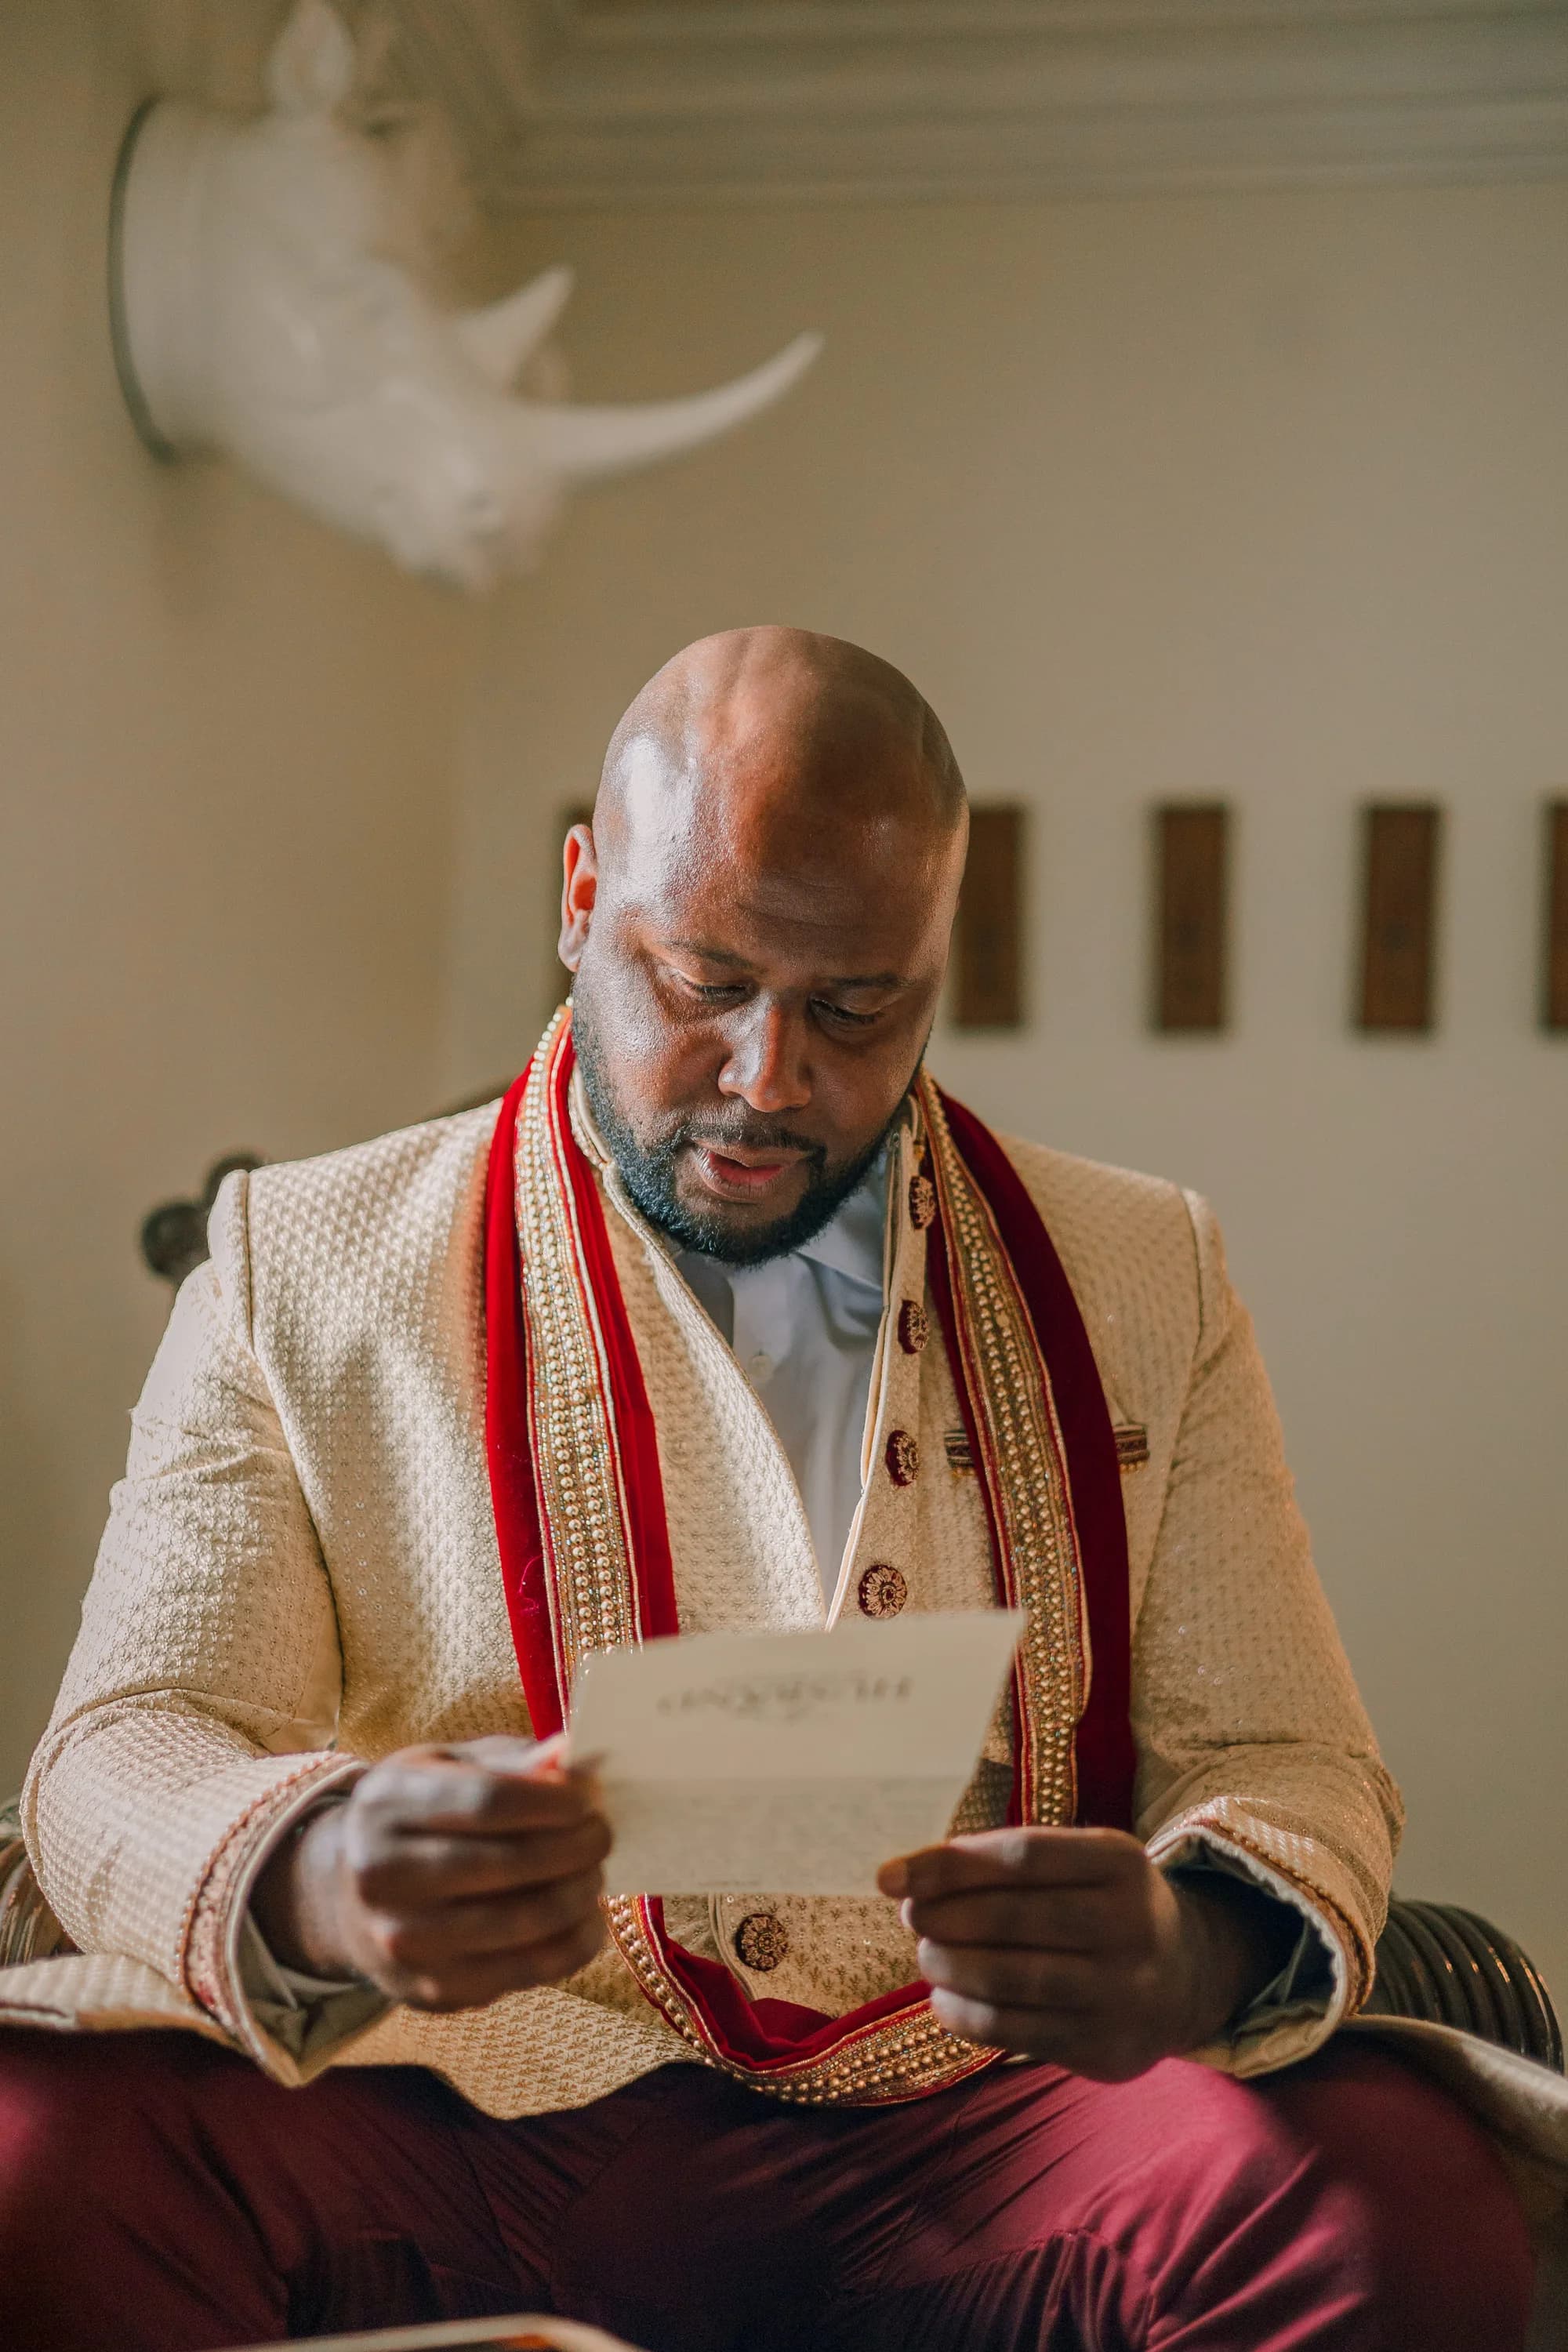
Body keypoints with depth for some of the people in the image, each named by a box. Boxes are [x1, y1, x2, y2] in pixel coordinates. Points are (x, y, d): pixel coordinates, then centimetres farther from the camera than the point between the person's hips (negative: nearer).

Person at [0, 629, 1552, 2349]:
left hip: (963, 2128, 2)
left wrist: (1190, 1947, -19)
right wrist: (321, 1885, -27)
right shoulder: (302, 1268, 7)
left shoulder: (1139, 1286, 13)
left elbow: (1286, 1763, 8)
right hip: (462, 2123, -1)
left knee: (1398, 2194, -29)